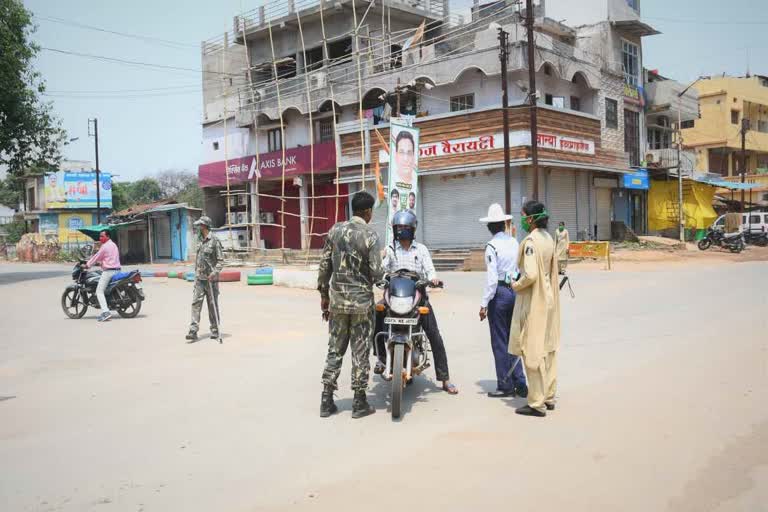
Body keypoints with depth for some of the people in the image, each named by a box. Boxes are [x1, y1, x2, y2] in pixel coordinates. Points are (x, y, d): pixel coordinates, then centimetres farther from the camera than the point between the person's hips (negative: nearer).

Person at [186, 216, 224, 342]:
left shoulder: (214, 241, -9)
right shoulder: (201, 241, 13)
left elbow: (221, 260, -11)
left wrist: (215, 272, -22)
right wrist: (196, 272, 19)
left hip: (210, 278, -6)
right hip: (199, 278, 6)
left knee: (213, 305, 4)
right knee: (196, 303, -4)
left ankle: (214, 330, 15)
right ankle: (193, 331, -7)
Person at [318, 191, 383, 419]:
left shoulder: (335, 230, 2)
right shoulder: (370, 235, -11)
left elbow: (324, 265, 5)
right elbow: (376, 273, -15)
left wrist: (324, 294, 13)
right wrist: (377, 277, 9)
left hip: (337, 299, 4)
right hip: (361, 301, -4)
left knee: (335, 350, 12)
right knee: (360, 351, 5)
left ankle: (326, 401, 15)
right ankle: (359, 403, 12)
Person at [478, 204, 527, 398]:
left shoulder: (492, 246, -13)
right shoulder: (515, 243, 6)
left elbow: (491, 278, -17)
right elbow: (520, 271, 9)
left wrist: (484, 304, -12)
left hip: (499, 293, -6)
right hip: (515, 291, 6)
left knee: (499, 342, 4)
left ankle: (505, 386, 12)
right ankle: (520, 384, 18)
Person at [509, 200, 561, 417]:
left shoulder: (531, 241, -20)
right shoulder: (548, 238, 8)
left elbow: (530, 275, -27)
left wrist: (516, 285, -10)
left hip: (533, 301, -9)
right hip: (548, 298, 9)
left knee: (532, 352, -1)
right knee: (547, 349, 15)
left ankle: (537, 403, 5)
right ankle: (548, 397, 25)